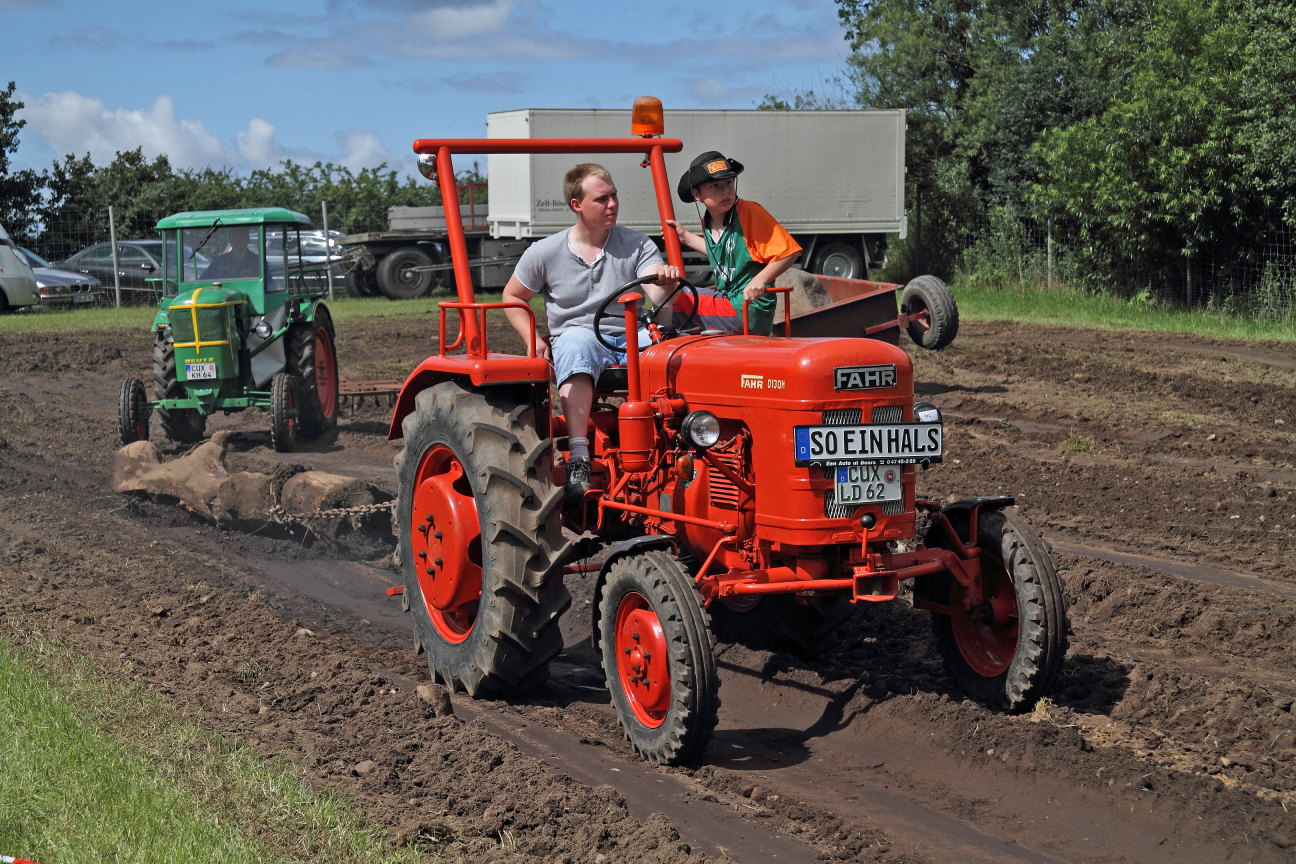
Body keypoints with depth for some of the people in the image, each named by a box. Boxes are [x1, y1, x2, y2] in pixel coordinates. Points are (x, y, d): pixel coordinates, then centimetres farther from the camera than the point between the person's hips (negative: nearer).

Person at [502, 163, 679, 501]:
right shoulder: (545, 253, 2)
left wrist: (666, 282, -34)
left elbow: (660, 302, -11)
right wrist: (534, 339, 1)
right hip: (575, 335, -1)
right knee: (577, 346, -39)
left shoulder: (637, 245, 2)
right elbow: (513, 297, 15)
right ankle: (578, 458, -47)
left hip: (631, 338, 1)